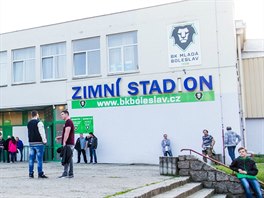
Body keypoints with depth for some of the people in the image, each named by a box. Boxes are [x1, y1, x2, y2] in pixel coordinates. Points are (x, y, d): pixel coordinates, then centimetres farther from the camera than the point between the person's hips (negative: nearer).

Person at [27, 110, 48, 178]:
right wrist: (44, 141, -5)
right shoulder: (39, 122, -10)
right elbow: (42, 132, -12)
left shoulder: (29, 123, 12)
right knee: (39, 159, -3)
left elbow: (29, 133, 18)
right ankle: (40, 174, -1)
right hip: (38, 143, -7)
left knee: (31, 159, 8)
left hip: (31, 143, 7)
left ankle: (31, 173, 10)